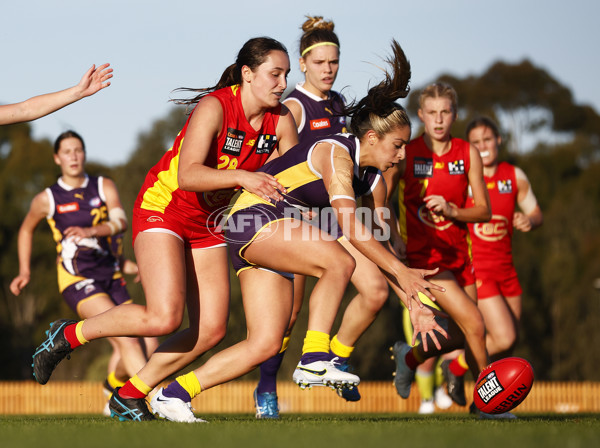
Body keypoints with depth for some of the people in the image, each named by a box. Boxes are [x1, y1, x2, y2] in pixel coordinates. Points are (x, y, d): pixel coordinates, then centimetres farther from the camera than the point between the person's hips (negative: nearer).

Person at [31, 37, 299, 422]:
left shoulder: (281, 120, -6)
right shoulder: (214, 107, -24)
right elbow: (188, 175, -36)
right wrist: (241, 176, -48)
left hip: (208, 222, 7)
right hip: (164, 207, -7)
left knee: (212, 329, -2)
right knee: (164, 317, -23)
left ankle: (130, 397, 12)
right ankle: (69, 337, 0)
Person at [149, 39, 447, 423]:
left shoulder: (374, 182, 11)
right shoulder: (335, 153, -15)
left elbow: (381, 247, 15)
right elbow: (350, 226, -26)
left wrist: (414, 304, 10)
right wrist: (401, 270, -27)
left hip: (279, 238, 9)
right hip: (256, 217, -9)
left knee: (265, 345, -3)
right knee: (340, 261, -29)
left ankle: (173, 394, 1)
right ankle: (314, 360, -22)